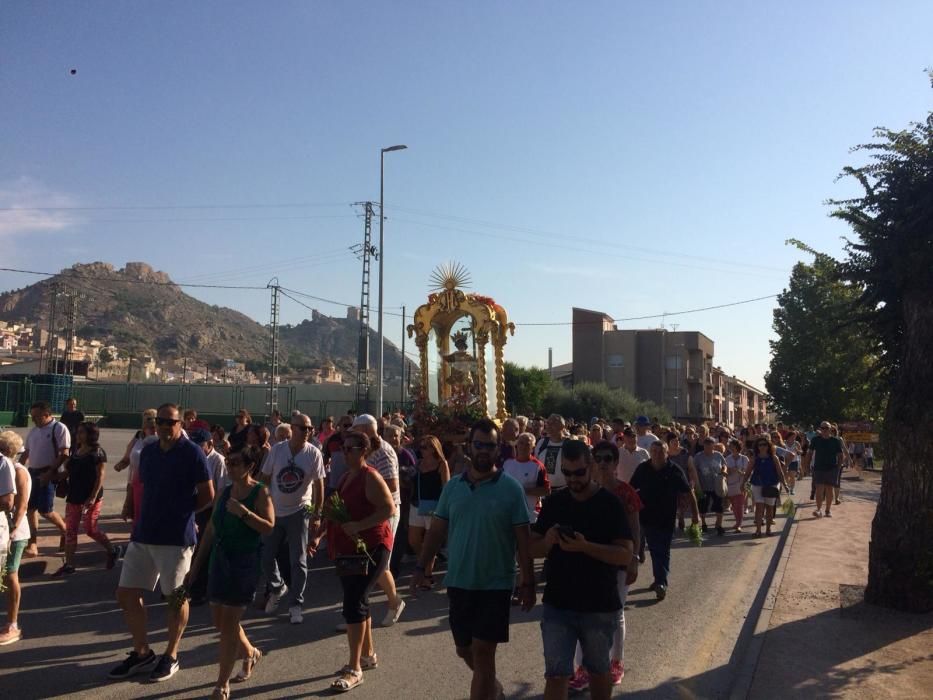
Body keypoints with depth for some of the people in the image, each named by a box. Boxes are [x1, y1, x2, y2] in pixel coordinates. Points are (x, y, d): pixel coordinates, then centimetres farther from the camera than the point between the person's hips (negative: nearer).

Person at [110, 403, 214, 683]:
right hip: (143, 535, 7)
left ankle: (171, 656, 22)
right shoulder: (148, 451, 9)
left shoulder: (192, 453, -11)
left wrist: (180, 511, 0)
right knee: (126, 594, 9)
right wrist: (140, 521, 11)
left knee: (177, 596, 6)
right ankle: (141, 652, 25)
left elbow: (207, 495, -7)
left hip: (176, 537, -7)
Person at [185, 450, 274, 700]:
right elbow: (211, 529, 12)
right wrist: (196, 565, 13)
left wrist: (243, 512, -30)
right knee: (219, 619, 13)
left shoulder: (260, 492, -9)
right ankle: (250, 652, 40)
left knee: (229, 623, -3)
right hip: (219, 558, 6)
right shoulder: (224, 491, 8)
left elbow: (269, 527, -18)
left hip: (245, 561, -6)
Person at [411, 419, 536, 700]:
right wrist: (421, 567, 2)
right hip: (458, 582, 4)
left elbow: (523, 539, -7)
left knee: (483, 653, -1)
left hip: (495, 585, -4)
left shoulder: (511, 489, -8)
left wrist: (528, 582, -8)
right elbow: (437, 530, 6)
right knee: (464, 649, 18)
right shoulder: (452, 486, 1)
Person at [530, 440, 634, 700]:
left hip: (600, 606, -2)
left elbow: (626, 554, -13)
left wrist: (585, 546, -27)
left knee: (598, 670, 17)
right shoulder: (553, 503, 2)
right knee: (556, 674, 1)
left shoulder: (610, 503, -7)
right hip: (557, 604, 2)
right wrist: (548, 542, -18)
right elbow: (533, 548, 5)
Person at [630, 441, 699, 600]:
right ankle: (659, 579, 29)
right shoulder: (643, 469, -1)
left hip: (666, 519, -3)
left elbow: (689, 492, -2)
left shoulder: (674, 471, -8)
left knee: (663, 551, -3)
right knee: (654, 550, 15)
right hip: (647, 517, 3)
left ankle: (661, 583, -4)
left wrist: (695, 513, -3)